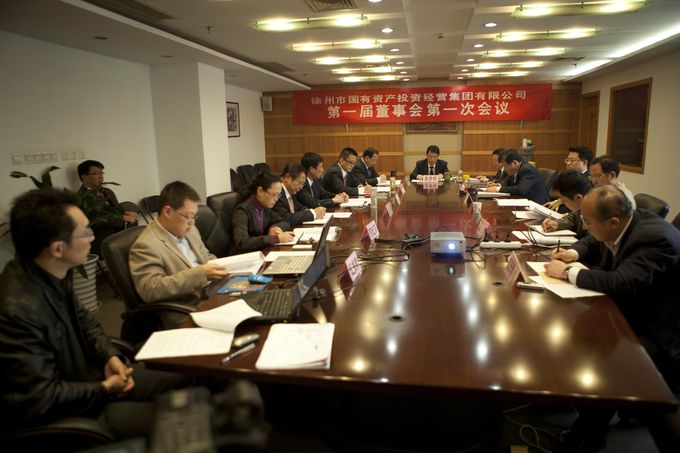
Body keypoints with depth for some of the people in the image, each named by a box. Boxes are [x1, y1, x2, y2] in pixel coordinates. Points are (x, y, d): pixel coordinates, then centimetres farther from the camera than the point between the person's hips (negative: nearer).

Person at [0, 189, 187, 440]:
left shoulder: (52, 276, -6)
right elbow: (39, 401, -29)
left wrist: (109, 355, -2)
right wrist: (104, 390, -15)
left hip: (86, 373, 9)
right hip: (65, 414, -9)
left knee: (182, 383, 10)